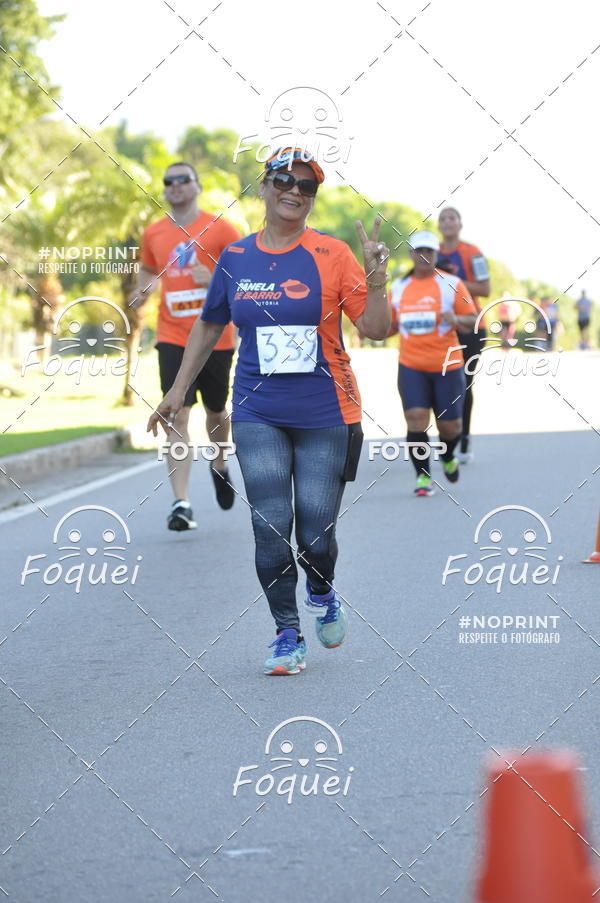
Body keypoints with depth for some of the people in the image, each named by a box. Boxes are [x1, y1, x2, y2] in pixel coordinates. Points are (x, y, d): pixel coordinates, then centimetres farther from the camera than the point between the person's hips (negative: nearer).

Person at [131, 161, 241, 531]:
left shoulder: (220, 229, -4)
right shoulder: (153, 234, 6)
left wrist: (216, 279, -20)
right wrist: (142, 291, 4)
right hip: (173, 338, 1)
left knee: (216, 410, 17)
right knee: (177, 416, -13)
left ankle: (220, 466, 49)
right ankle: (181, 503, -16)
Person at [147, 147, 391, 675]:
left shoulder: (332, 255, -3)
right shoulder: (234, 258, 6)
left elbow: (376, 329, -6)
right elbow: (209, 326, 19)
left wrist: (376, 280, -22)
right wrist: (178, 390, 20)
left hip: (326, 414, -2)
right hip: (258, 415, 2)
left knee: (315, 536, -1)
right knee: (270, 529, -8)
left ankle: (322, 593, 33)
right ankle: (288, 637, 6)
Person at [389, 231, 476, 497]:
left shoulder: (451, 284, 0)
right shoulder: (398, 287, 9)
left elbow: (472, 320, 0)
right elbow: (391, 326, 20)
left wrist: (456, 320, -22)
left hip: (447, 365, -1)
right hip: (411, 366, 1)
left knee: (450, 425, 3)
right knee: (416, 418, -15)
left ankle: (448, 457, 37)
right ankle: (423, 476, -5)